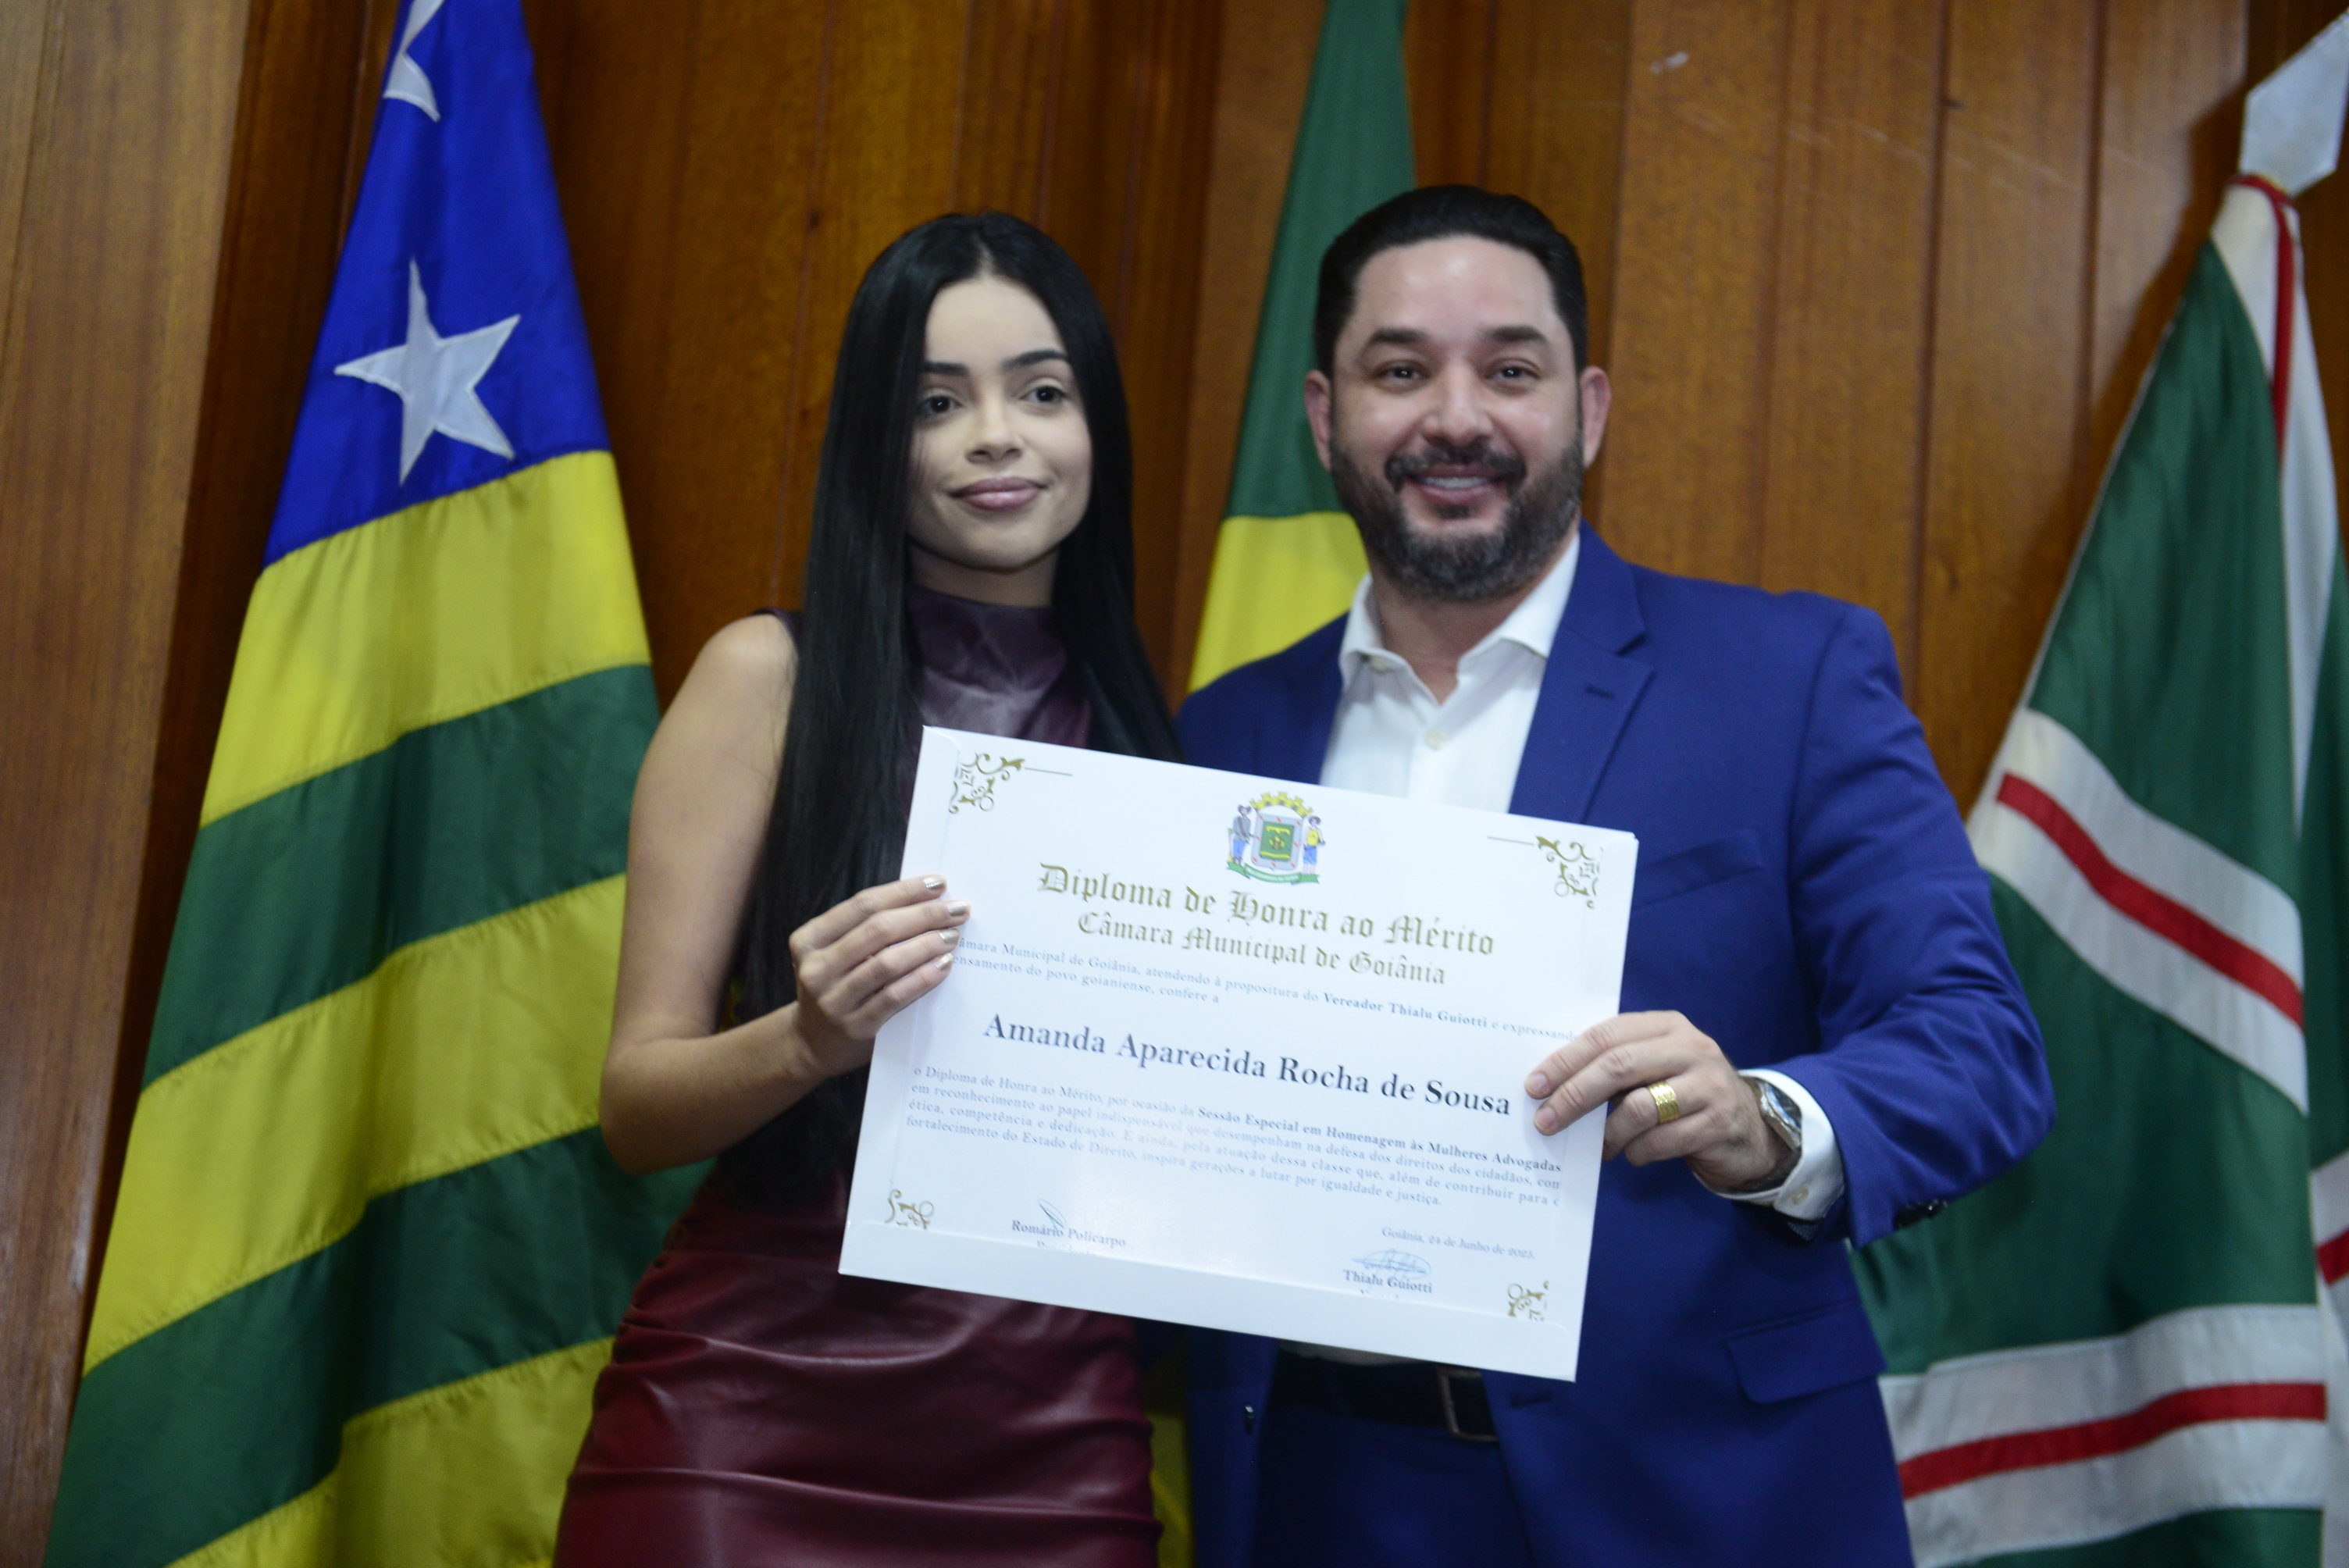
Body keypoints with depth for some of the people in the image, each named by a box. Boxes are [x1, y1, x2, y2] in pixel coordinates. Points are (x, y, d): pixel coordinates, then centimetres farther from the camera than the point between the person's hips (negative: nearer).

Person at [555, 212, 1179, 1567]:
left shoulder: (1148, 725, 5)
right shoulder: (774, 675, -3)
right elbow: (638, 1106, -4)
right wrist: (808, 1039, -22)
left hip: (1055, 1439, 3)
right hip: (756, 1417, -2)